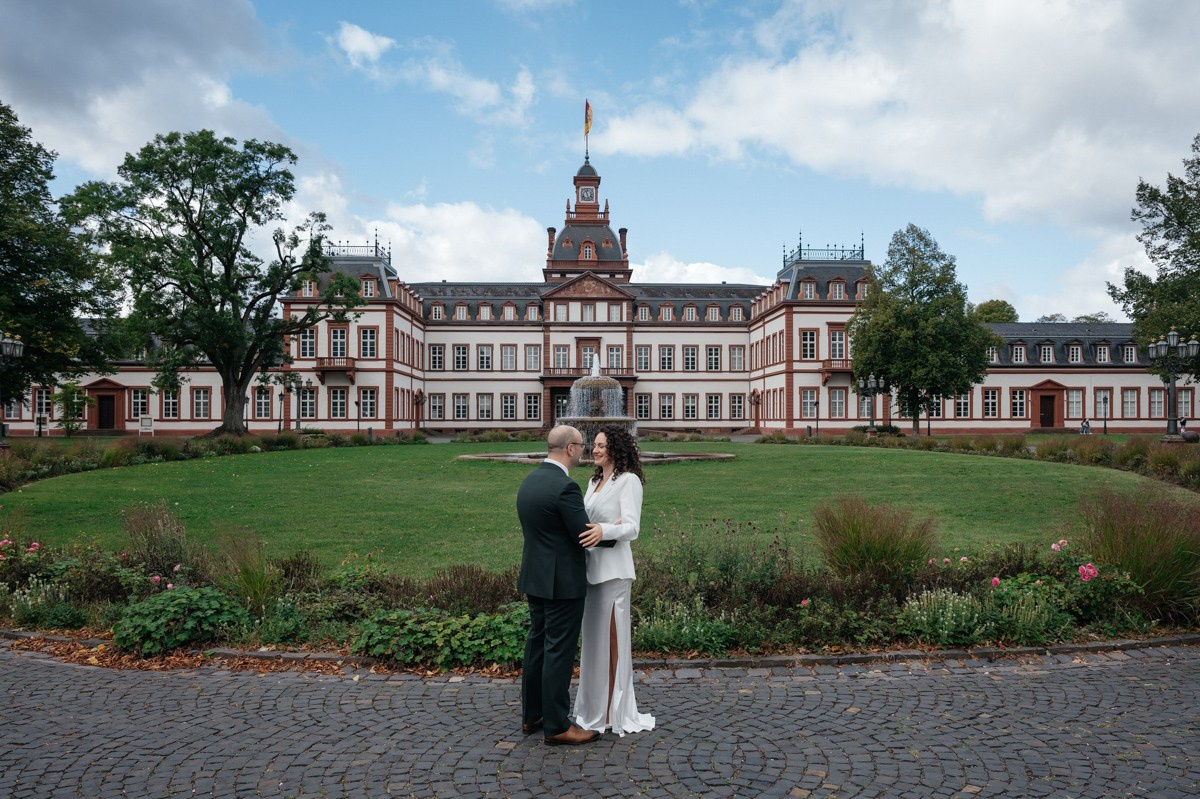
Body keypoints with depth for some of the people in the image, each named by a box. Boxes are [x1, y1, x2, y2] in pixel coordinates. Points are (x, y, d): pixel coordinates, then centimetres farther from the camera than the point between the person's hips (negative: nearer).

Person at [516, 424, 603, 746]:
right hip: (562, 582, -9)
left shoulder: (529, 480, 6)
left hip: (535, 577, 9)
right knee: (559, 651, 1)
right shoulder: (565, 487, -22)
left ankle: (532, 716, 29)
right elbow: (585, 535, -19)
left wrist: (591, 526, 11)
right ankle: (557, 726, 12)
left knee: (537, 644, 17)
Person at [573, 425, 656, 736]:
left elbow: (632, 527, -18)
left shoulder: (629, 480, -9)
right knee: (593, 637, 14)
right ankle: (595, 703, 27)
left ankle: (612, 711, 14)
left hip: (612, 567, -8)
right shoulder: (594, 481, 14)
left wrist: (605, 530, -35)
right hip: (591, 565, 8)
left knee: (610, 638, 1)